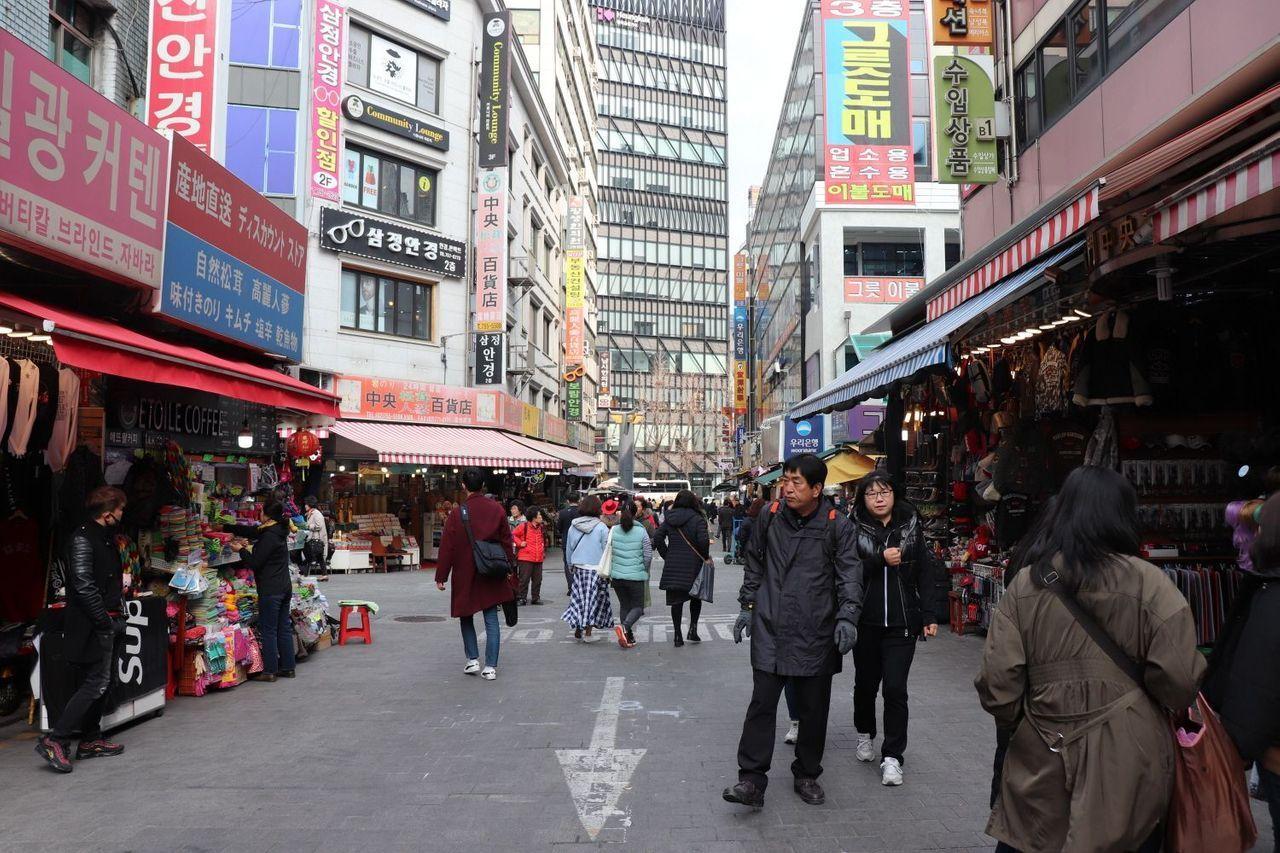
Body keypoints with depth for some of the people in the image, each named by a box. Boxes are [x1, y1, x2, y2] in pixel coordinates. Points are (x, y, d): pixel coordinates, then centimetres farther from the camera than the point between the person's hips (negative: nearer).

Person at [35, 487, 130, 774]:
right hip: (90, 625, -10)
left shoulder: (106, 538, 15)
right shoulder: (83, 539, -14)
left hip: (105, 624, 10)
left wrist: (116, 617, 14)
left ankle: (91, 740, 22)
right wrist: (105, 621, -19)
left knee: (99, 682, 14)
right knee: (95, 684, -10)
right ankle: (55, 741, -5)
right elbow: (84, 586, -21)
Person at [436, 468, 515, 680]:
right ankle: (490, 667, 4)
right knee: (491, 620, 5)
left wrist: (441, 576, 0)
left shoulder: (458, 513, -11)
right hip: (492, 575, 2)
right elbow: (506, 541, 6)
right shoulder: (497, 509, -2)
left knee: (466, 617, 16)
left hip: (465, 575, -2)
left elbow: (447, 547, -8)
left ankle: (473, 660, 14)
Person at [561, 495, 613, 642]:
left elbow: (568, 549, 11)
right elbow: (606, 550, -7)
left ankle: (578, 631, 16)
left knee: (579, 599, 13)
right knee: (594, 599, 5)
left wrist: (571, 565, 24)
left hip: (579, 568, 3)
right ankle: (587, 632, 5)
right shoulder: (602, 528, -10)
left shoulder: (573, 526, 1)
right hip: (596, 569, -3)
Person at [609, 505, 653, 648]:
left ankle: (628, 637, 16)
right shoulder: (641, 532, -9)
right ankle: (624, 627, -17)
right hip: (636, 576, -3)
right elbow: (648, 556, -6)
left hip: (617, 576, 3)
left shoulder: (613, 531, -2)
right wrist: (644, 569, 12)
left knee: (624, 605, 17)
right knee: (637, 606, 8)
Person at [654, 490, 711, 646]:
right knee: (696, 596, 17)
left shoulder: (669, 519, 5)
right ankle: (693, 628, 6)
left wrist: (666, 556, 8)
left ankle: (678, 635, 7)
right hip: (692, 564, -3)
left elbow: (658, 539, 0)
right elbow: (703, 541, -18)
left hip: (672, 565, 3)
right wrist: (705, 557, -2)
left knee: (676, 600, 7)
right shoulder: (698, 519, -8)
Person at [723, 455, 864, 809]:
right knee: (762, 703, -2)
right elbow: (754, 564, 14)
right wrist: (747, 606, 14)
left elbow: (850, 575, -6)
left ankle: (807, 775, 29)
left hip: (816, 633, -1)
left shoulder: (838, 526, -5)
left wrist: (847, 617, -19)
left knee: (813, 707, 11)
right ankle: (751, 780, 4)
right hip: (770, 628, 1)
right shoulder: (770, 516, 2)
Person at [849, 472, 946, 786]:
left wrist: (930, 615, -2)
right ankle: (865, 734, 41)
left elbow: (929, 572, 3)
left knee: (895, 688, -5)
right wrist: (881, 559, -21)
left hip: (902, 622, 0)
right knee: (865, 683, 16)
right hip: (865, 621, 0)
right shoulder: (854, 529, -3)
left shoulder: (911, 527, 2)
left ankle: (892, 756, 6)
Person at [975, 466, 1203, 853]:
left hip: (1042, 760, 1)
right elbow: (1179, 682, -17)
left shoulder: (1025, 584, -6)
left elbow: (997, 680, -6)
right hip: (1126, 764, -1)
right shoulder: (1149, 583, -12)